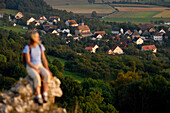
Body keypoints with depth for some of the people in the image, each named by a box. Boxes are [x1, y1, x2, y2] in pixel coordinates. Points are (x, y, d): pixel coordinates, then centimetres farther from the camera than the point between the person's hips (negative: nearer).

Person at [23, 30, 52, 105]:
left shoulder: (40, 46, 3)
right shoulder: (27, 48, -12)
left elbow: (44, 59, 4)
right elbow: (28, 61, -15)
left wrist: (47, 70, -8)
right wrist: (36, 69, -26)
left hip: (40, 67, 4)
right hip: (30, 68, -4)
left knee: (47, 75, -33)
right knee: (37, 77, -39)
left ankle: (45, 95, -30)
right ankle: (39, 97, -33)